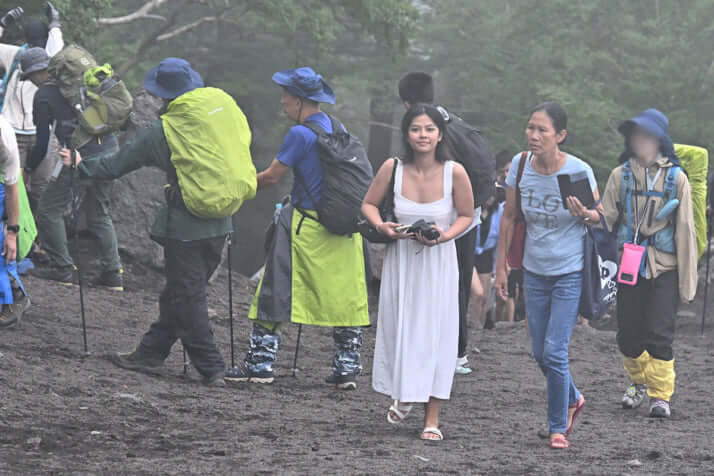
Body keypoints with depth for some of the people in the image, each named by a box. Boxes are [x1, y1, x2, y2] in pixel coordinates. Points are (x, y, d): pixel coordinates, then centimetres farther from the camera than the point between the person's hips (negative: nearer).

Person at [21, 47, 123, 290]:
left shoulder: (43, 96, -3)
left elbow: (43, 142, 1)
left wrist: (28, 169, 14)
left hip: (83, 156, -7)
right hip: (110, 149, 7)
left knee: (49, 210, 8)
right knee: (100, 215, 18)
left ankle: (62, 268, 8)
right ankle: (113, 273, 14)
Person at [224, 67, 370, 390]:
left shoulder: (300, 134, -14)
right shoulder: (337, 129, 8)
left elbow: (271, 176, -7)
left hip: (307, 225, -7)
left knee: (275, 292, 0)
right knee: (344, 297, 9)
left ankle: (260, 363, 1)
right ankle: (347, 368, 9)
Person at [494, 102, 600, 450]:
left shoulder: (579, 171, -16)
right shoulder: (520, 165, -5)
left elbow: (601, 215, -3)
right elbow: (509, 217, 6)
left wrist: (584, 214, -26)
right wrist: (501, 265, 7)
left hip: (570, 273, -4)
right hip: (535, 271, 4)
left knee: (555, 352, -9)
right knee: (540, 353, 10)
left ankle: (558, 427, 6)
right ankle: (572, 400, 38)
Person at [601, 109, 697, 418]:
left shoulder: (676, 178, 0)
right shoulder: (621, 176, 4)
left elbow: (685, 229, 2)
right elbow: (605, 219, 6)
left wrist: (687, 279, 0)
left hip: (665, 267, -2)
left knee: (659, 334, -9)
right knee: (628, 335, 5)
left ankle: (660, 393, 3)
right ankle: (639, 381, 31)